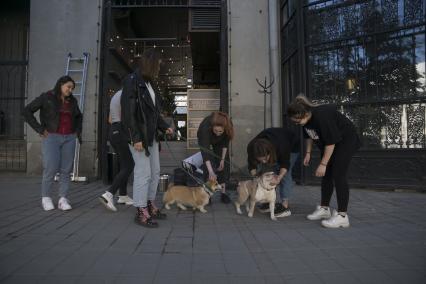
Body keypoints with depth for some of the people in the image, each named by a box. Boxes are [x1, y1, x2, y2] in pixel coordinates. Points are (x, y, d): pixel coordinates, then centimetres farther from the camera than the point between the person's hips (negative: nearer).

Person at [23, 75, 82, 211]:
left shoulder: (72, 101, 10)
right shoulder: (46, 97, -4)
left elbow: (79, 116, 26)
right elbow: (27, 111, -7)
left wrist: (77, 131, 12)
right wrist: (39, 129, -12)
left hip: (69, 139, 4)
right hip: (51, 137, -4)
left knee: (66, 170, -2)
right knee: (51, 169, -10)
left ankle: (63, 200, 3)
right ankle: (46, 198, 8)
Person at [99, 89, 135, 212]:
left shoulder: (115, 96, 20)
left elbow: (110, 119, 21)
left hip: (113, 132, 10)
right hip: (123, 133, -10)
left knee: (124, 165, 16)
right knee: (128, 166, -8)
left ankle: (123, 196, 19)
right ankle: (109, 194, -18)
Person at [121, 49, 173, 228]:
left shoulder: (148, 83, 14)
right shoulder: (132, 81, -10)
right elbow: (128, 112, -16)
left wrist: (164, 127, 9)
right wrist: (136, 138, -21)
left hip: (151, 136, 9)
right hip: (139, 136, -9)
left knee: (155, 172, 13)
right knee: (143, 173, -5)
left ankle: (150, 205, 26)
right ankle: (141, 212, 6)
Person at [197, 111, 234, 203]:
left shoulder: (228, 124, -36)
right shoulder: (205, 127, -45)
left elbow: (226, 142, -18)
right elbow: (205, 151, -46)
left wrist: (223, 159, -16)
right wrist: (211, 172, -51)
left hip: (220, 141, 3)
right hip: (205, 140, -2)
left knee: (224, 164, -4)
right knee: (208, 165, -14)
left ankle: (223, 193, 4)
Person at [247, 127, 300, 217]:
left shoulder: (281, 147, -43)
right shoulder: (251, 148, -34)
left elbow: (285, 164, -27)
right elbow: (252, 165, -19)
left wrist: (279, 176, -42)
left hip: (292, 146, -4)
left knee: (285, 174, -15)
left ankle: (285, 206, -14)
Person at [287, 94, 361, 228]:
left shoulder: (322, 117, -36)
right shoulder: (306, 119, -11)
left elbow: (331, 142, -30)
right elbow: (309, 135, 8)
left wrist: (323, 164, -25)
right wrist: (308, 153, 5)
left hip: (346, 140, -8)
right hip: (329, 140, 8)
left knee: (338, 175, -15)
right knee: (327, 175, 8)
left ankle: (342, 216, -12)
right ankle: (324, 208, 17)